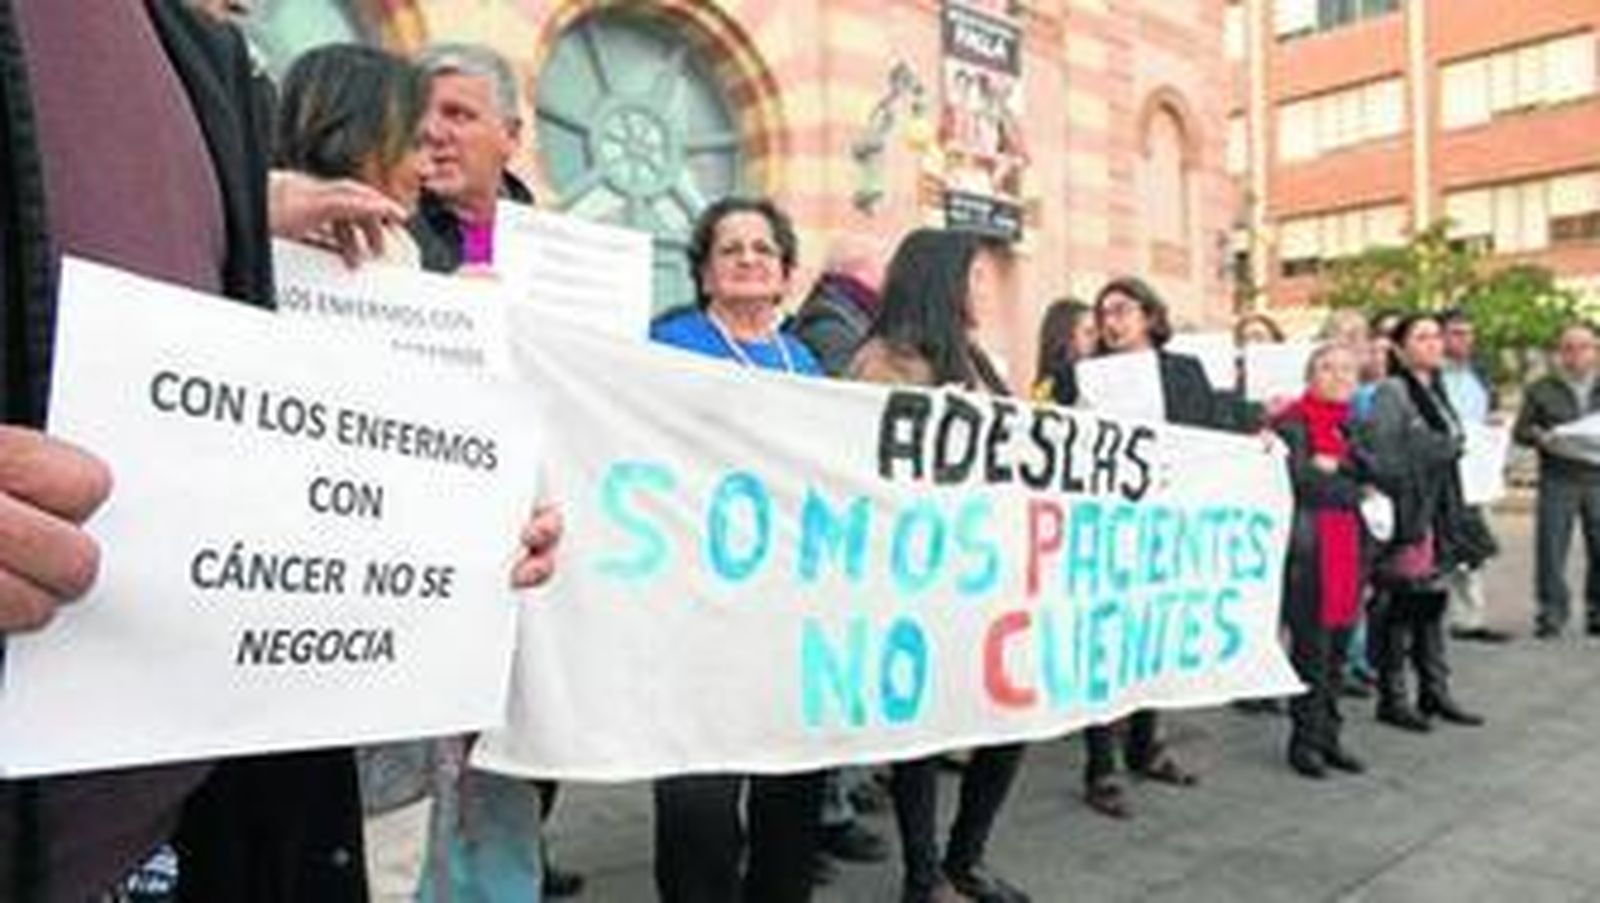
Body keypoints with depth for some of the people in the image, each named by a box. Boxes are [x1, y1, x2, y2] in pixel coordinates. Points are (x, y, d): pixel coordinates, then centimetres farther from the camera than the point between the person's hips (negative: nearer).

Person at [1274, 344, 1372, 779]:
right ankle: (1304, 739, 9)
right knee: (1311, 648, -2)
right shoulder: (1291, 424, -5)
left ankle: (1328, 735, 21)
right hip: (1308, 551, -6)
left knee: (1337, 647, 10)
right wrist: (1353, 490, -6)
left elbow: (1374, 473, 4)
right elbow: (1301, 481, -13)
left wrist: (1333, 465, -8)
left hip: (1348, 547, 6)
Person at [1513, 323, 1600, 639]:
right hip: (1557, 480, -2)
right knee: (1551, 548, -3)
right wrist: (1542, 437, -15)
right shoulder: (1541, 389, 8)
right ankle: (1551, 614, 4)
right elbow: (1521, 430, 6)